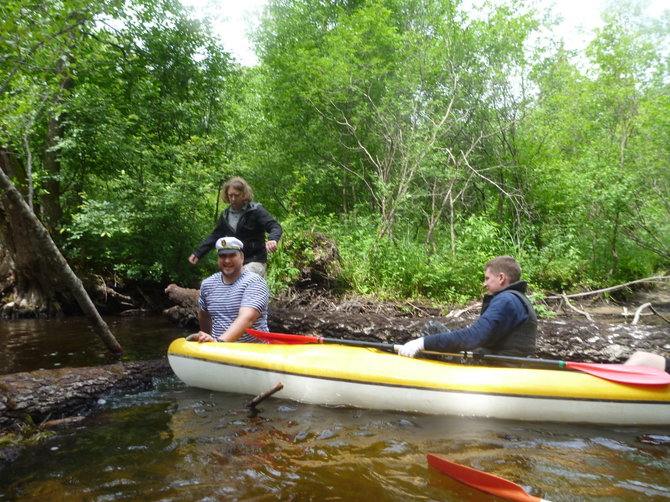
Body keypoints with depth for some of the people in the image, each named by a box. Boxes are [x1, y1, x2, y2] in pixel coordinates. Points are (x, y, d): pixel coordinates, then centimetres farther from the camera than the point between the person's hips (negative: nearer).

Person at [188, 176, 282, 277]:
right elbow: (215, 235, 19)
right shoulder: (226, 214, 10)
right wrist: (198, 253, 14)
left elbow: (275, 227, -18)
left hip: (254, 261, -6)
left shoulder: (256, 210, -8)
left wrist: (272, 239, -42)